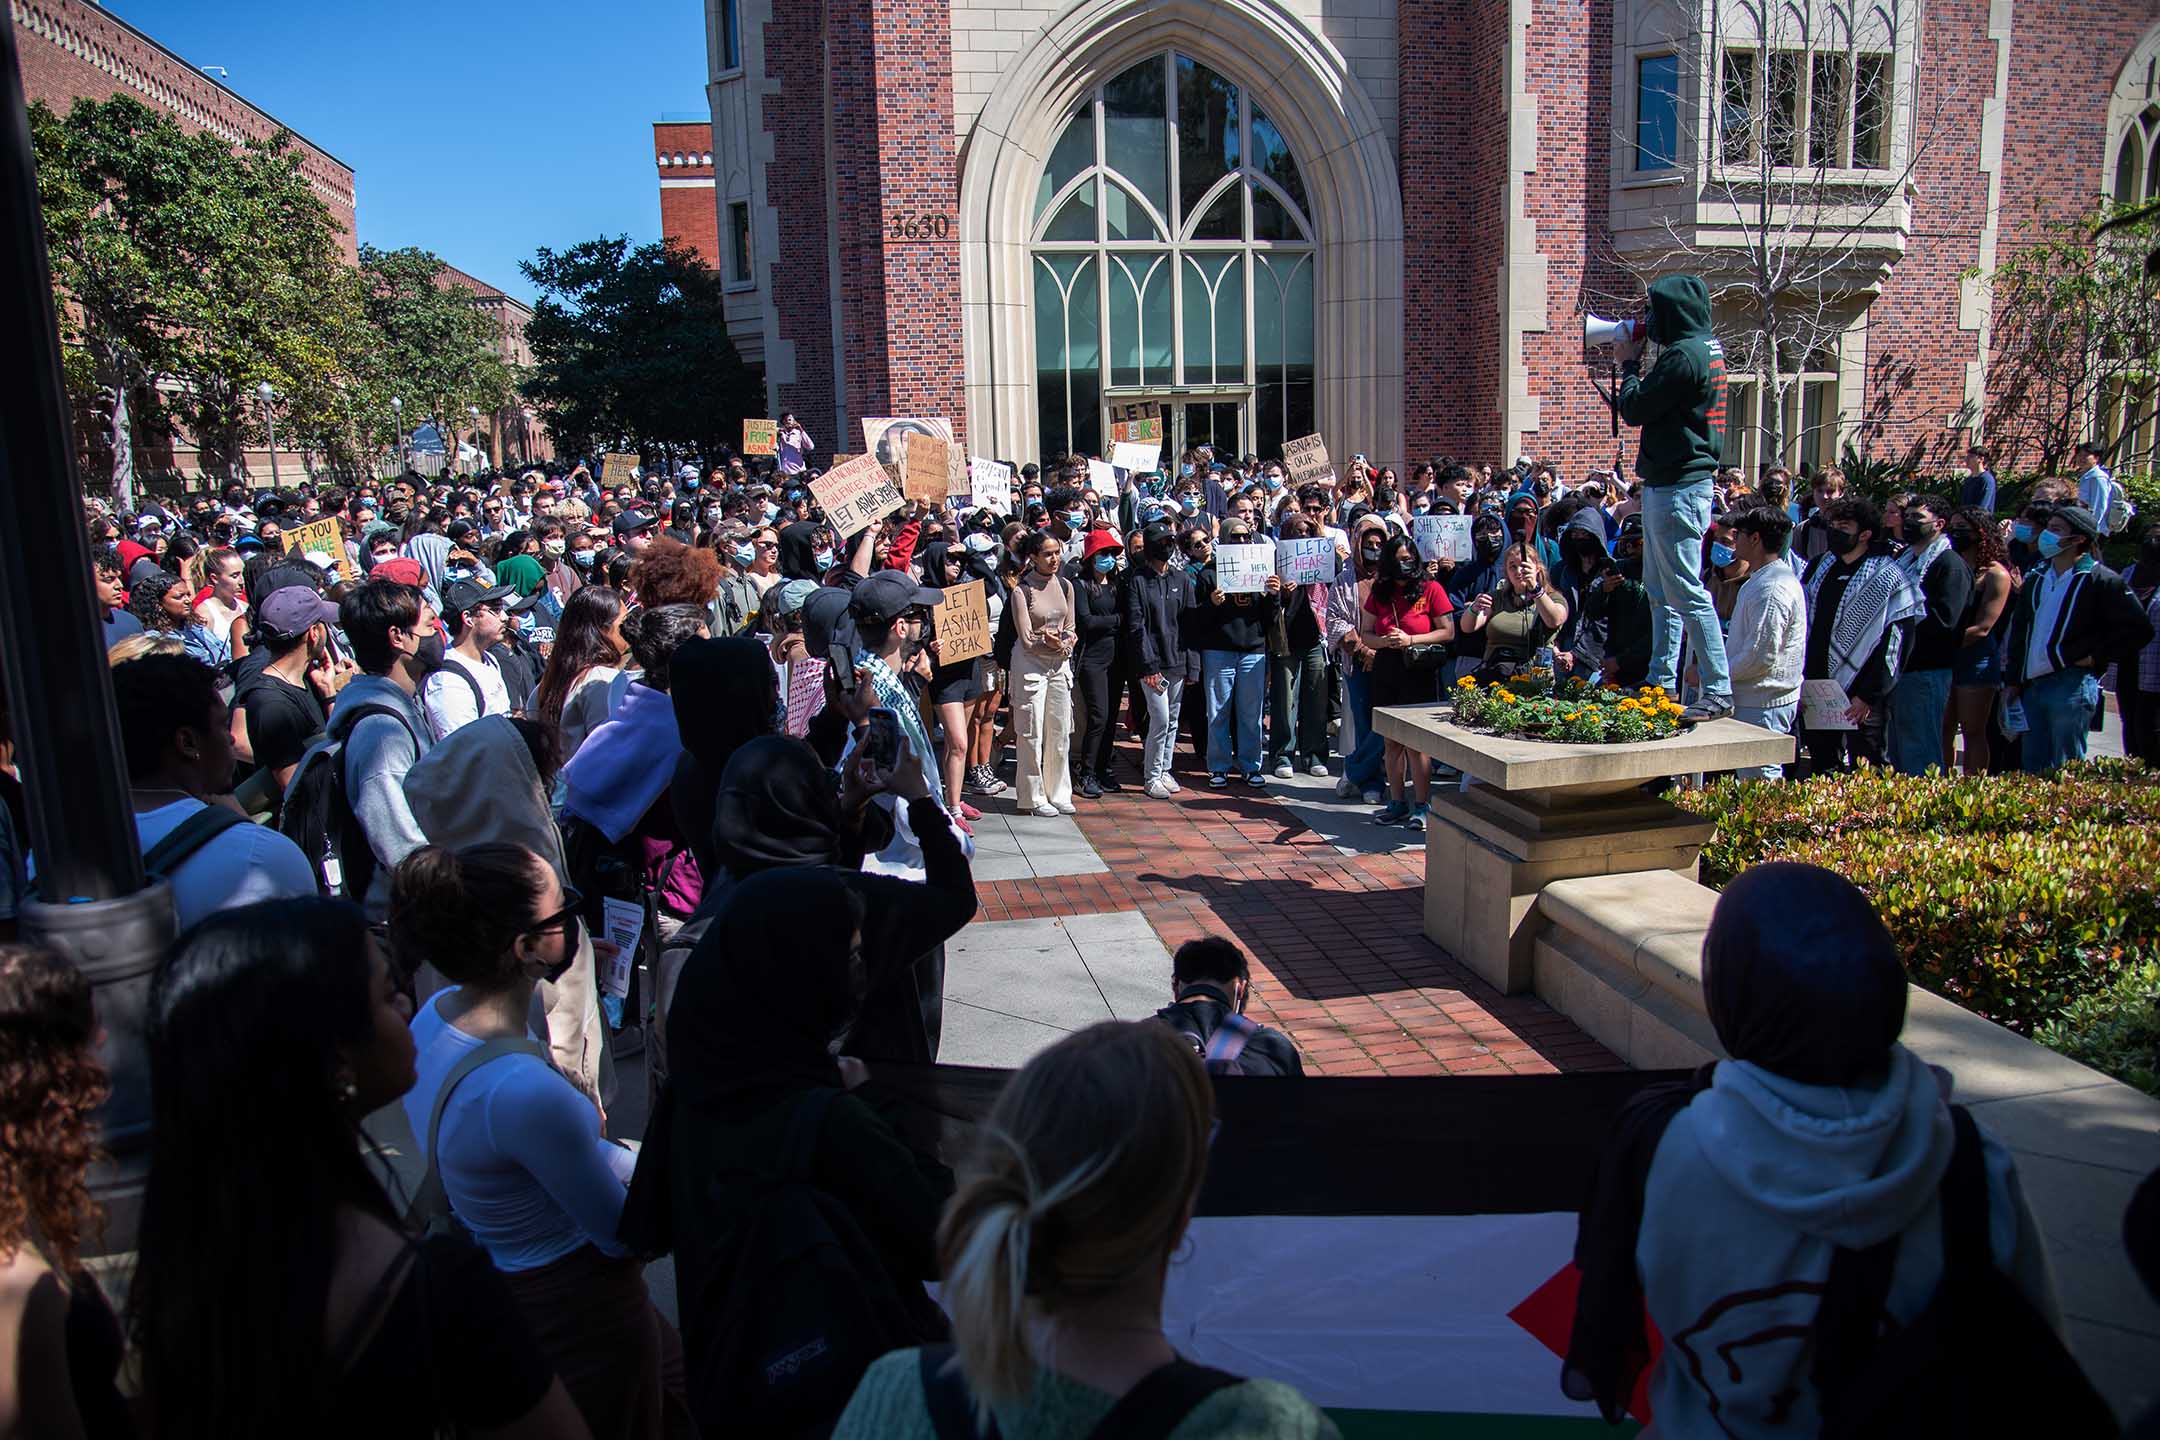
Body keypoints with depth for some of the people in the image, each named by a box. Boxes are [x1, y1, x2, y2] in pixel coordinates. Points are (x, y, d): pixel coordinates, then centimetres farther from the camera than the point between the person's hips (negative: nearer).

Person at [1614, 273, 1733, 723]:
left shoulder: (1684, 355, -17)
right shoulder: (1705, 348, 14)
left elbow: (1633, 409, -14)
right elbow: (1653, 404, 19)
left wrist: (1629, 364, 1)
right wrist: (1636, 364, 11)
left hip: (1678, 488, -11)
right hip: (1665, 484, 11)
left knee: (1686, 592, -9)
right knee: (1660, 590, 16)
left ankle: (1718, 691, -7)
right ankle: (1661, 682, 24)